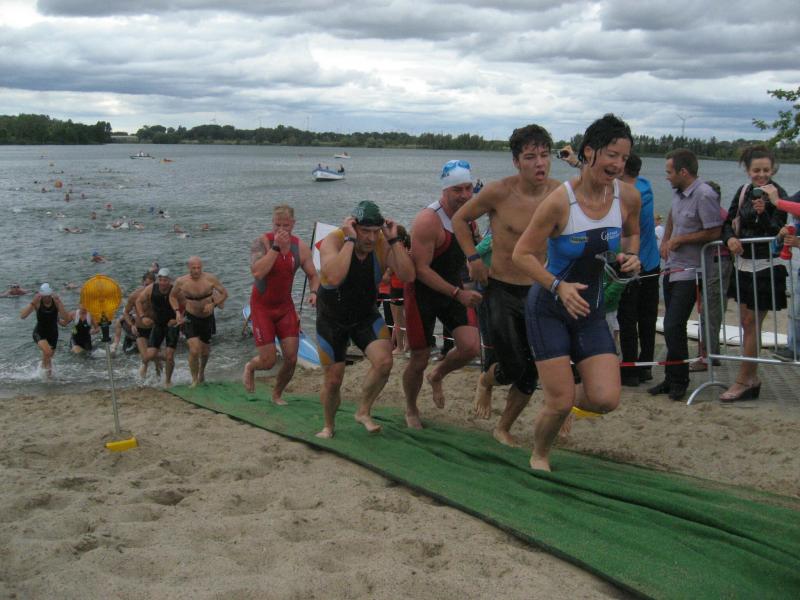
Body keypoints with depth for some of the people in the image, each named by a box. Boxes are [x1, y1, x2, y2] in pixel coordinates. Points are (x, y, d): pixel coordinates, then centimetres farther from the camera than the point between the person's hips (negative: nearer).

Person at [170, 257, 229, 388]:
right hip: (191, 318, -1)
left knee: (205, 351, 16)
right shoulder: (181, 282, -12)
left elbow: (224, 293, -8)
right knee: (194, 350, -17)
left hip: (207, 318, 1)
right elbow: (172, 296, 7)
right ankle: (194, 380, 3)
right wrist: (177, 312, -7)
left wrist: (213, 304, -23)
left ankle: (202, 371, 48)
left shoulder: (210, 279, -16)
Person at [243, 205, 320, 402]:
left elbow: (313, 276, 4)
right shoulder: (262, 242, -18)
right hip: (262, 306, -4)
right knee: (268, 361, -6)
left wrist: (314, 292, -17)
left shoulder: (301, 247, -6)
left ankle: (277, 394, 27)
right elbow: (257, 272, -34)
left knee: (291, 359, -1)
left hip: (285, 306, 4)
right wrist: (276, 247, -33)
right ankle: (250, 367, 31)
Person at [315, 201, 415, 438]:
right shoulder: (333, 241, -24)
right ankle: (328, 426, 31)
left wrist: (394, 240, -28)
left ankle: (363, 412, 2)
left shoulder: (383, 245, -15)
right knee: (333, 381, 3)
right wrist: (350, 240, -40)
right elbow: (334, 277, -44)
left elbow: (408, 276, -26)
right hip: (332, 319, -2)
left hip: (366, 316, 2)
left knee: (384, 361, -22)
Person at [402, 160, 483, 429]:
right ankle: (411, 410, 31)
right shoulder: (428, 220, -24)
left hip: (454, 288, 6)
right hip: (423, 292, -5)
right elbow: (421, 270, -24)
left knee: (471, 347, -14)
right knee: (419, 359, 3)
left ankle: (437, 376, 19)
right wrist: (458, 294, -27)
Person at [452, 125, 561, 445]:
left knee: (532, 372, 5)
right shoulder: (499, 191, -15)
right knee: (512, 368, -4)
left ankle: (504, 429, 28)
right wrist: (473, 257, -9)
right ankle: (486, 381, 34)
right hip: (501, 290, -3)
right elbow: (460, 218, 0)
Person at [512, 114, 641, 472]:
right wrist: (559, 286, -29)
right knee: (561, 401, -6)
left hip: (590, 309, 5)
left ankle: (565, 402, 29)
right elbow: (521, 254, -16)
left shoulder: (629, 197, -6)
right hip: (548, 307, -4)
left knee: (606, 399, -7)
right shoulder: (560, 201, -20)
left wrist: (629, 256, -6)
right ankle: (539, 456, 25)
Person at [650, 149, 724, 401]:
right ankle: (672, 379, 22)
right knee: (672, 326, 13)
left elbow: (714, 232, -20)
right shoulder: (678, 192, 10)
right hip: (672, 269, 9)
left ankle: (678, 382, 3)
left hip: (689, 272, -9)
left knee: (673, 327, -10)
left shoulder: (704, 195, -17)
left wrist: (679, 240, -12)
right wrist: (665, 242, 17)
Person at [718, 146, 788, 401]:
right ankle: (752, 379, 21)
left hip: (766, 267, -6)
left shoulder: (778, 195, -10)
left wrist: (763, 213, -30)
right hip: (744, 264, 7)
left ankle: (742, 381, 3)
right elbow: (729, 222, 10)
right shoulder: (743, 192, 7)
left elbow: (777, 232, -14)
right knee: (747, 323, 11)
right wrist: (730, 238, -11)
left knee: (751, 323, -4)